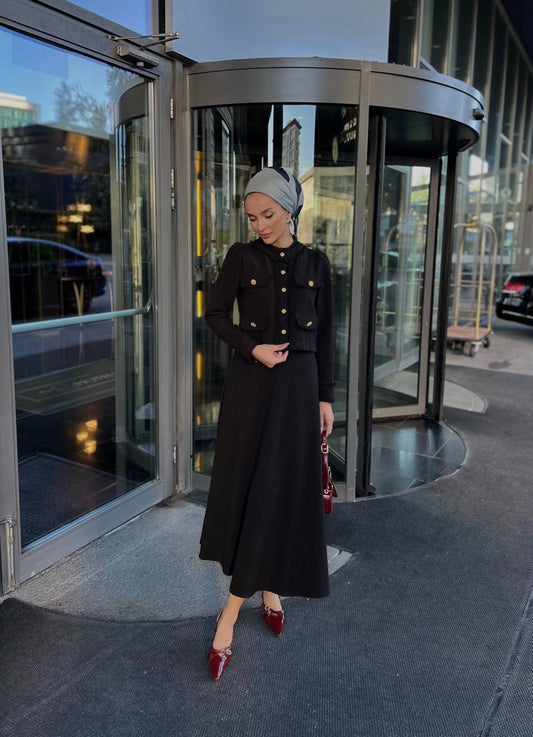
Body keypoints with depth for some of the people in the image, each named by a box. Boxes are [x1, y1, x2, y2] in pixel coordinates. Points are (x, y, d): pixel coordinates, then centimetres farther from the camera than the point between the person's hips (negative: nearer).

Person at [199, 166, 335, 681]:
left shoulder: (315, 263, 5)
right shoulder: (242, 256, 0)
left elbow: (324, 336, 6)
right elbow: (215, 314, 3)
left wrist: (325, 397, 4)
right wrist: (251, 347, -13)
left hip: (299, 386, 2)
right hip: (251, 384, -1)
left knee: (287, 489, 2)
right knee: (247, 486, 2)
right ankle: (265, 591, 20)